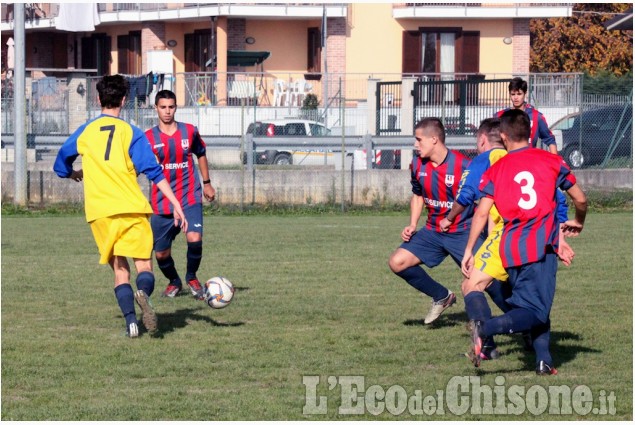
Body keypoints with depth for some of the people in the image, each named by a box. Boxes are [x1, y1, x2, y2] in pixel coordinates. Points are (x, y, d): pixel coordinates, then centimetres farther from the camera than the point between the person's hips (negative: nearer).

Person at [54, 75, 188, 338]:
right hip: (132, 208, -2)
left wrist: (76, 174, 42)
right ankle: (143, 293, -33)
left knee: (119, 267, 10)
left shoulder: (85, 132, 9)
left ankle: (130, 320, -7)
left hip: (99, 212, 2)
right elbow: (154, 172, -5)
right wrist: (176, 205, -7)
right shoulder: (131, 133, 2)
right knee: (143, 264, 2)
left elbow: (61, 166, 19)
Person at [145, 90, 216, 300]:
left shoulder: (190, 131, 3)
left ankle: (191, 277, 6)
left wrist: (207, 183, 24)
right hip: (161, 202, 0)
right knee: (161, 253, 3)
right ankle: (173, 282, 35)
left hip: (190, 198, 0)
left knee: (195, 239, -22)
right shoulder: (148, 138, -2)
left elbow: (201, 155, 20)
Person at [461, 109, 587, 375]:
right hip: (541, 245, -4)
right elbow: (580, 199, 13)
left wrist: (468, 250, 5)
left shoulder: (495, 170, 8)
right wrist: (578, 223, 33)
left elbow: (481, 213, 0)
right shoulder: (551, 161, 6)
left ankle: (544, 361, 8)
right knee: (537, 311, -7)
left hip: (510, 248, 4)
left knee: (534, 307, 17)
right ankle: (485, 328, -28)